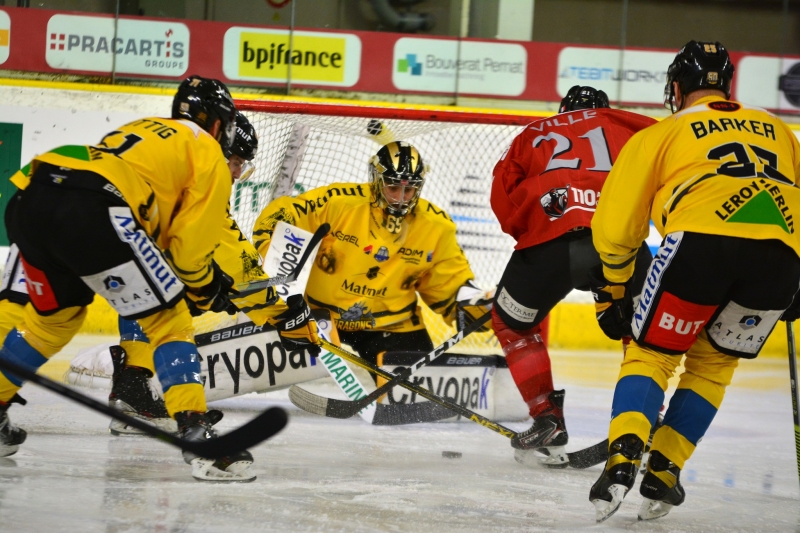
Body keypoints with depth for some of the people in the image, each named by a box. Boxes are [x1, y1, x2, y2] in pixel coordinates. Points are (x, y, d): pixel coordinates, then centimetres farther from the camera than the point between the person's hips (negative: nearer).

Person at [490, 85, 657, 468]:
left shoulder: (534, 134, 31)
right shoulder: (627, 124, 28)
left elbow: (503, 195, 19)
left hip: (549, 241, 0)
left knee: (512, 324, 24)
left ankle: (548, 420, 15)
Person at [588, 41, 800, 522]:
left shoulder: (662, 133, 25)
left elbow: (616, 225, 22)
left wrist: (611, 294, 32)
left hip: (703, 238, -3)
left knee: (650, 353, 12)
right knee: (712, 364, 22)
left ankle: (624, 456, -11)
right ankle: (664, 472, 14)